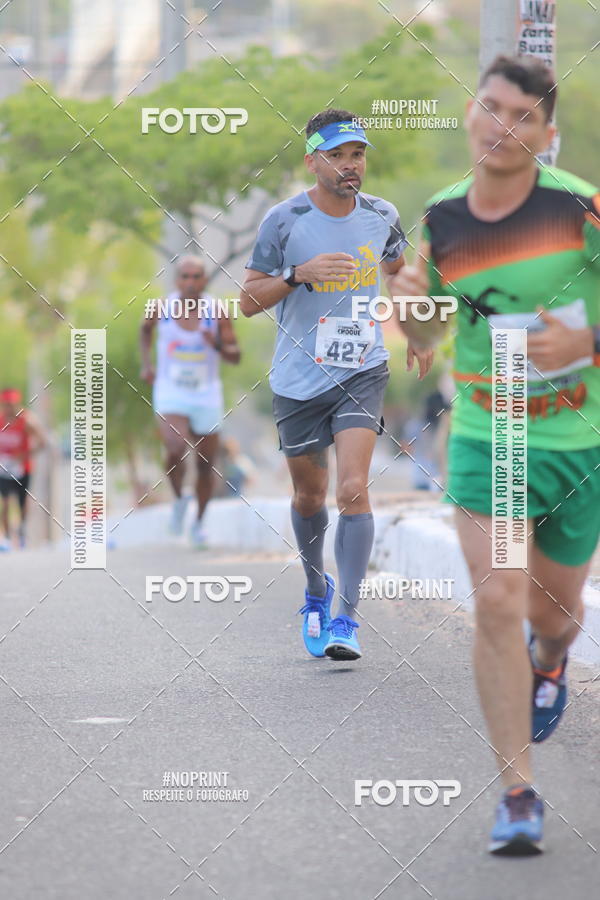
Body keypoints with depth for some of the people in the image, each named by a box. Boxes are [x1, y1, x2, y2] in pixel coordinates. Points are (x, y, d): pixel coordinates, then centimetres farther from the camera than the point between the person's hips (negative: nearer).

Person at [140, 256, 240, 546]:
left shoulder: (217, 313, -10)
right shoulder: (162, 308, -6)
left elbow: (235, 356, -5)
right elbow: (145, 329, 17)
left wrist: (218, 346, -26)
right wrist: (146, 363, 6)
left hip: (207, 396, 1)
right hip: (170, 394, -1)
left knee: (205, 465, 9)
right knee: (176, 449, -26)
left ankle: (199, 522, 29)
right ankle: (178, 499, 2)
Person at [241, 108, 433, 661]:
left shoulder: (381, 216, -1)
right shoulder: (284, 221, -10)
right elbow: (249, 301, -7)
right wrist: (299, 274, -23)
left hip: (362, 372, 0)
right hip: (299, 380, 0)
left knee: (353, 489, -16)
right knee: (310, 496, 13)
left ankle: (346, 618, -15)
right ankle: (316, 591, 39)